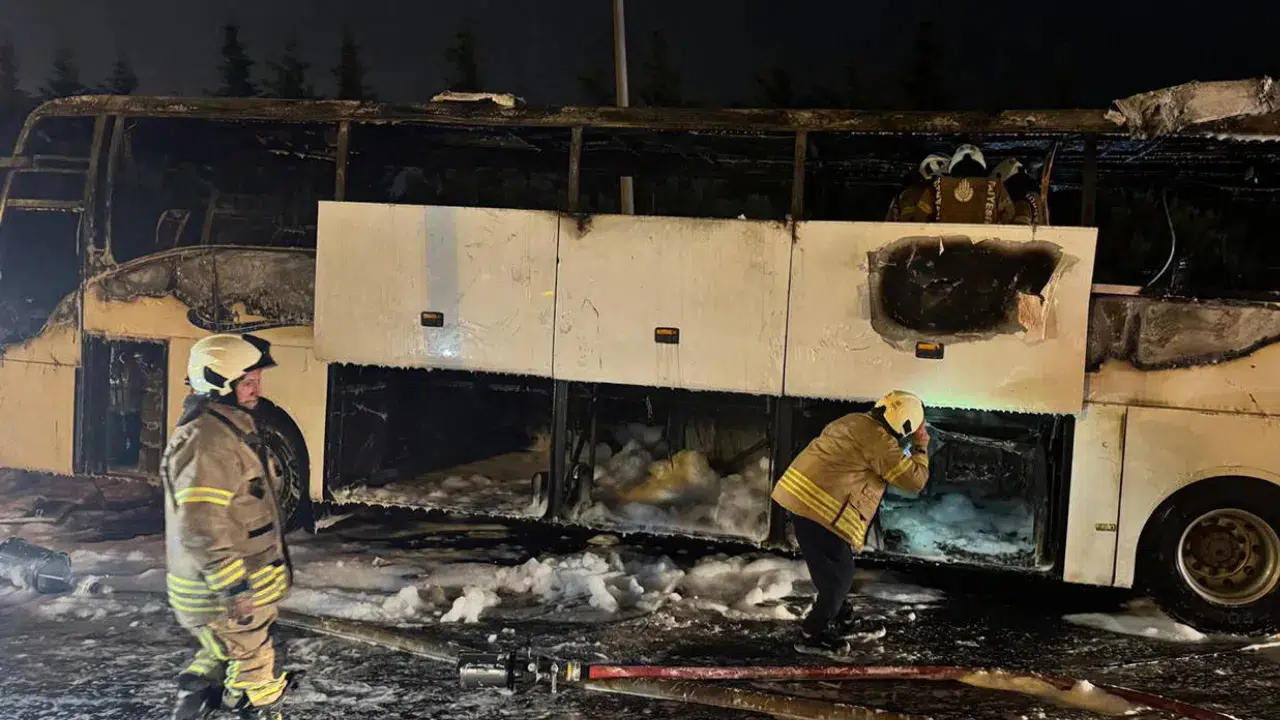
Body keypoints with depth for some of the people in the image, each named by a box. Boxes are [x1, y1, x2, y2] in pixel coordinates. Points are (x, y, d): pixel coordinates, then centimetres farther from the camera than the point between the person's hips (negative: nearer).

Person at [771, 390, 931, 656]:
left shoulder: (855, 422, 16)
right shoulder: (879, 441, -11)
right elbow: (914, 480, -4)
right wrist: (921, 447, 9)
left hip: (798, 495, 10)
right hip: (820, 508, -10)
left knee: (834, 569, 25)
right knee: (838, 575, 6)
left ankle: (843, 622, 39)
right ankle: (813, 636, 15)